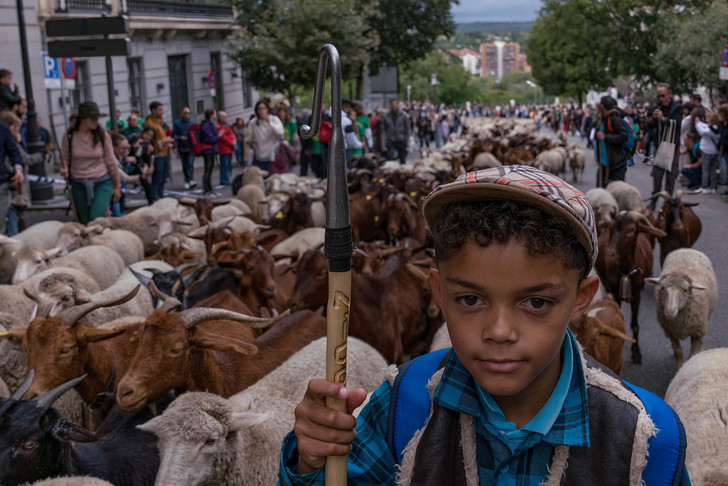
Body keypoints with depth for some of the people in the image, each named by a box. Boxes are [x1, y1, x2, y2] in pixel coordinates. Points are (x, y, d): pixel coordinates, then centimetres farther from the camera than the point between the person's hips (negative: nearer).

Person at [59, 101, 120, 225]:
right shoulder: (70, 137, -4)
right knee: (85, 222, 9)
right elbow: (64, 160, 7)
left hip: (102, 183, -2)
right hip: (79, 184, 2)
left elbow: (111, 161, 1)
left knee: (96, 218, -20)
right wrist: (64, 170, -16)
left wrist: (117, 187, 6)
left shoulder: (102, 135, -6)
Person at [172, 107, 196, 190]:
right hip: (181, 148, 1)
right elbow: (173, 135, -2)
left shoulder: (192, 123, 5)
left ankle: (191, 180, -22)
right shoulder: (176, 123, 2)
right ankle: (187, 181, 20)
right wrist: (180, 137, -20)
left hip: (191, 147, -1)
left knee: (190, 164, -16)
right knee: (184, 165, 9)